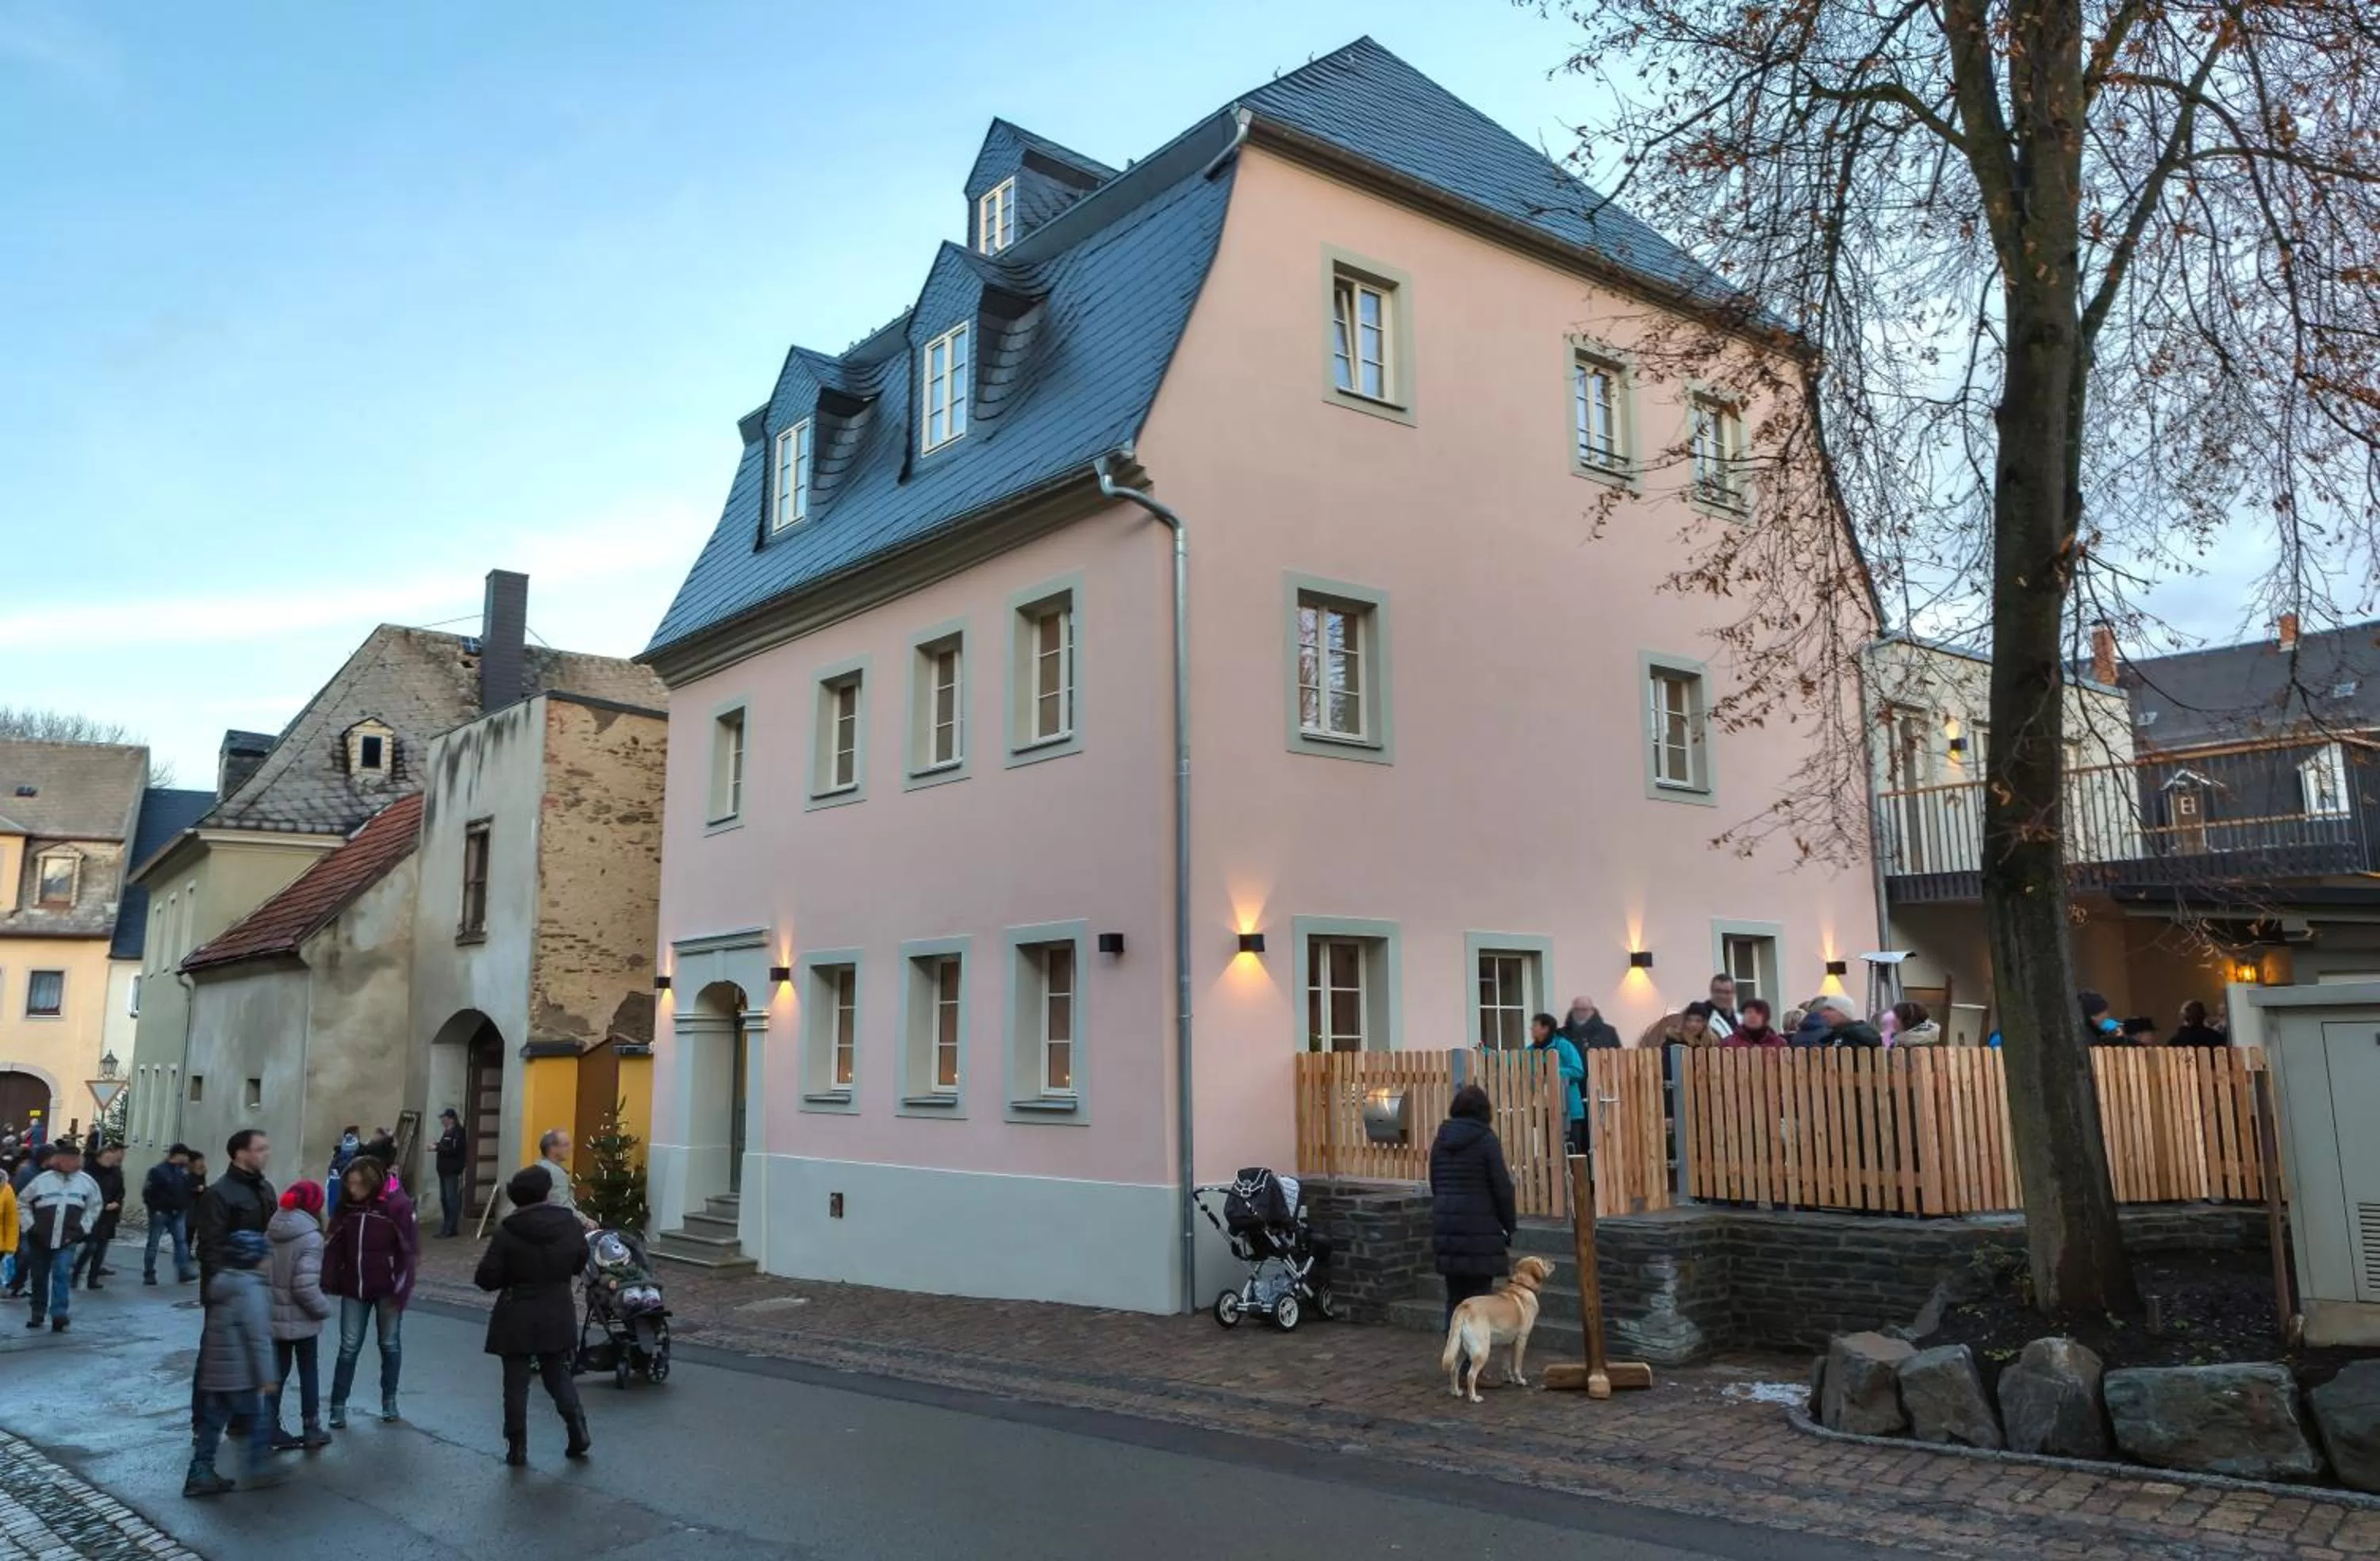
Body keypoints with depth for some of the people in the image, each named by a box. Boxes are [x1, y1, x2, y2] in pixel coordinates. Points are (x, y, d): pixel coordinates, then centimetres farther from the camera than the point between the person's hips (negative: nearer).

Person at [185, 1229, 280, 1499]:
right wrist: (266, 1377, -15)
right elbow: (259, 1338, -20)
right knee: (261, 1416, 6)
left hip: (214, 1372, 8)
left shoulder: (220, 1285, 8)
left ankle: (200, 1474, 15)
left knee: (211, 1423, 13)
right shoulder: (251, 1290, -19)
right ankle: (256, 1468, 10)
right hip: (242, 1375, -8)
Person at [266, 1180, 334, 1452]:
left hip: (273, 1316, 5)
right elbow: (305, 1287, -24)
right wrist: (324, 1308, -9)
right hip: (300, 1319, -5)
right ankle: (311, 1428, 18)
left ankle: (271, 1430, 19)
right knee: (309, 1371, 11)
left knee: (277, 1371, 15)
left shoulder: (270, 1232, -2)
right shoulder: (310, 1237, -21)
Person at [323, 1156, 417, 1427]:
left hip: (387, 1288, -3)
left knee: (389, 1344, 12)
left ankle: (389, 1400, 26)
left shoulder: (398, 1204, -16)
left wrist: (402, 1287, -16)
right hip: (354, 1287, 3)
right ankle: (338, 1406, 14)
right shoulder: (347, 1203, -3)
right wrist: (329, 1280, -8)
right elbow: (335, 1244, 1)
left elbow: (410, 1249, -14)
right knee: (349, 1347, 5)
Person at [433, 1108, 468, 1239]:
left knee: (452, 1199, -7)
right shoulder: (447, 1131, 17)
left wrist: (438, 1147, -17)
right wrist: (437, 1146, 5)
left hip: (452, 1171, -10)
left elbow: (454, 1150, -20)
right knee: (444, 1199, 11)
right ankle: (446, 1227, 18)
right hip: (444, 1170, 10)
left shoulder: (458, 1132, -11)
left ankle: (451, 1229, -5)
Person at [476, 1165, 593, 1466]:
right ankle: (578, 1429, 9)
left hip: (517, 1319, -3)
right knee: (558, 1375, 18)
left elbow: (487, 1278, -16)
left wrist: (512, 1276, 4)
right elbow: (580, 1263, 8)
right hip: (558, 1315, 3)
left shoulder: (509, 1230, -17)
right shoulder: (570, 1224, -6)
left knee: (516, 1382, 9)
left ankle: (517, 1447, 13)